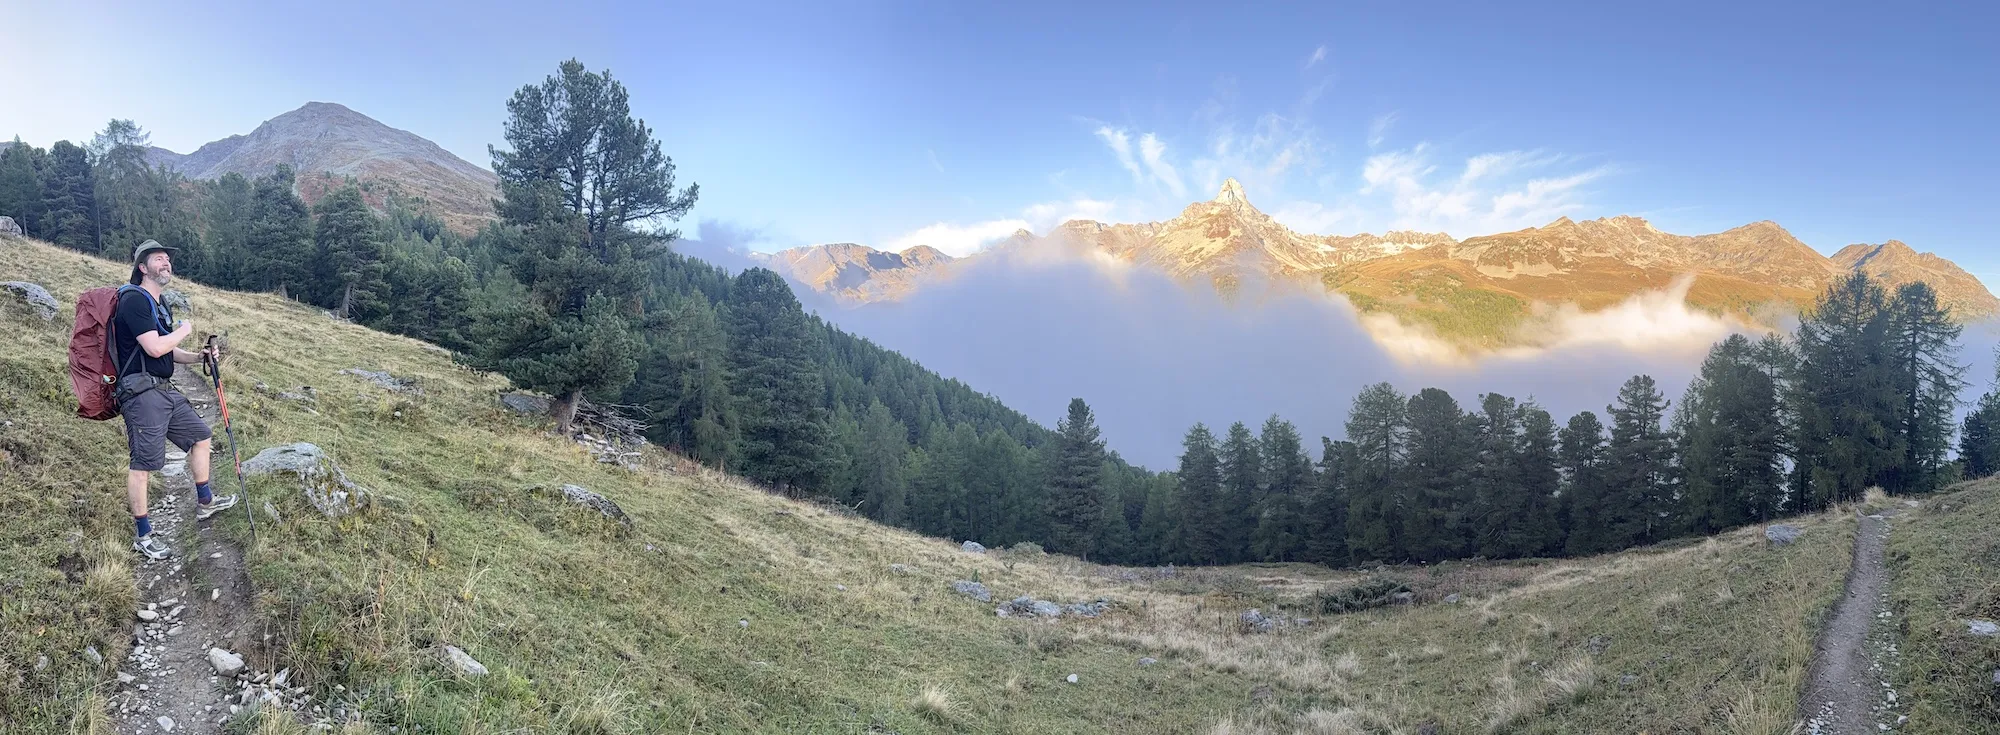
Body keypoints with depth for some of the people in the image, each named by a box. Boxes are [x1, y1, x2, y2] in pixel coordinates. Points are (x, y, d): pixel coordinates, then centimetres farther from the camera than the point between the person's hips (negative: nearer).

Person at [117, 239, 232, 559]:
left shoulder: (158, 306, 18)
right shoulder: (134, 300, -13)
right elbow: (154, 347, -22)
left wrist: (197, 356, 8)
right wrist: (184, 330, -5)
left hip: (164, 390, 10)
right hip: (141, 393, -10)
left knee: (200, 435, 18)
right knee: (143, 464, -6)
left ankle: (205, 503, 31)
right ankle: (142, 537, 1)